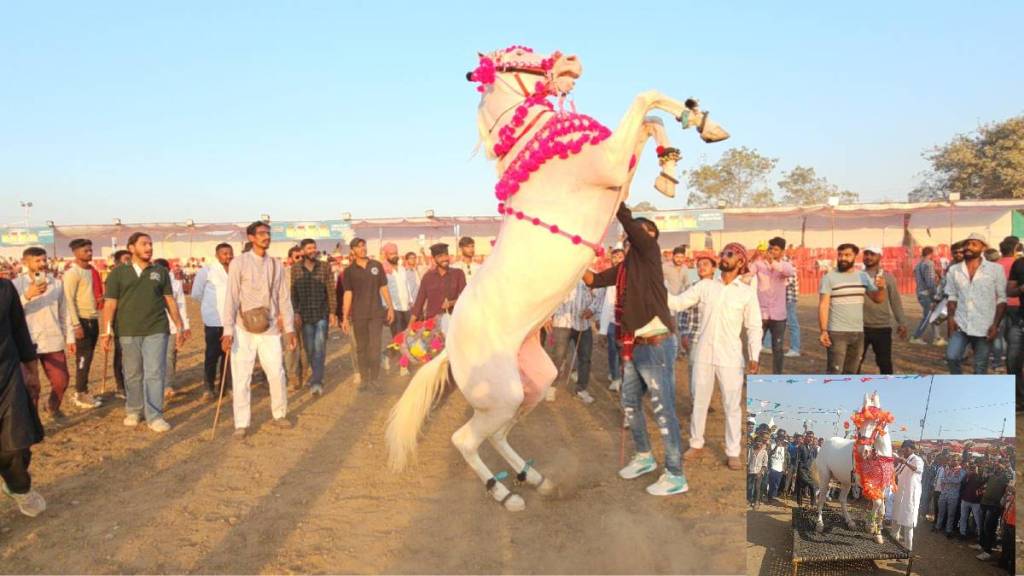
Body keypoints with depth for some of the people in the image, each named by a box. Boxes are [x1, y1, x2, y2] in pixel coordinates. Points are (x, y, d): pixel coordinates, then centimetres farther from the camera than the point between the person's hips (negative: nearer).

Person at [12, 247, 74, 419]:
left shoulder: (56, 283, 8)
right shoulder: (16, 284, -2)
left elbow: (64, 313, 12)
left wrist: (70, 337, 10)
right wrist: (28, 295, -24)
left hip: (53, 341, 3)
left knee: (61, 380, 5)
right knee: (31, 385, 2)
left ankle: (53, 407, 33)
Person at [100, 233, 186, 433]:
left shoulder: (161, 272, 8)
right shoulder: (118, 273, 4)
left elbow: (170, 301, 9)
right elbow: (110, 304, 1)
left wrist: (180, 326, 6)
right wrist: (107, 331, -6)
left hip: (157, 330, 0)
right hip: (128, 332, 0)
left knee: (154, 373, -4)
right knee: (133, 374, 10)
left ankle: (154, 416, -1)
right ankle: (133, 411, 27)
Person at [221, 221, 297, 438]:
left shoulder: (276, 265, 7)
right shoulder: (238, 263, -5)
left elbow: (284, 299, 9)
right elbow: (231, 298, -7)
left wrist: (289, 328, 6)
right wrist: (228, 330, -13)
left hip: (270, 329, 3)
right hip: (244, 330, -3)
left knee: (277, 374, 6)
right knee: (241, 378, 1)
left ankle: (279, 414, 25)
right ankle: (242, 423, 11)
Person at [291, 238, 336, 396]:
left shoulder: (325, 267, 0)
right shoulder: (295, 269, 2)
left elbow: (331, 291, 0)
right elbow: (293, 292, 2)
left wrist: (332, 312, -4)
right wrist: (296, 312, -4)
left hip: (322, 314, -2)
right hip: (305, 314, 2)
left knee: (319, 348, -9)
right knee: (309, 348, 9)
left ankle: (317, 381, -9)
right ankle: (316, 375, 27)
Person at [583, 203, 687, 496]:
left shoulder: (648, 250, -7)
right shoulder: (626, 265, 15)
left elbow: (624, 216, -18)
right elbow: (593, 280, 18)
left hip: (656, 344, -9)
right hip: (635, 346, 9)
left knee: (663, 409, -2)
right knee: (630, 403, 19)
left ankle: (675, 475, 10)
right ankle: (644, 457, 39)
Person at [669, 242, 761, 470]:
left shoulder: (748, 292, 0)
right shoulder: (705, 285, 4)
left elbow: (754, 327, -1)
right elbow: (677, 303, 0)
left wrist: (754, 357, -9)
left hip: (730, 356, -2)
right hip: (703, 354, 2)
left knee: (732, 405, 4)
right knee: (699, 401, 12)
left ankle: (733, 452, 17)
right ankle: (696, 443, 27)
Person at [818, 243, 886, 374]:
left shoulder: (863, 276, 8)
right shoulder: (829, 277, -6)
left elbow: (878, 299, 6)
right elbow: (823, 305, -11)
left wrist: (881, 287, -18)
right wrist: (823, 331, -20)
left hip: (858, 332, 5)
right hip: (837, 333, -5)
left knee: (851, 372, 14)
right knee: (834, 372, -8)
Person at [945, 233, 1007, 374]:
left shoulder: (995, 269, -2)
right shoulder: (954, 269, 6)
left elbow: (1002, 298, -1)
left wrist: (996, 324, -9)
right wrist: (951, 317, -5)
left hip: (984, 327, -2)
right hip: (960, 325, 2)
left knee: (981, 365, 6)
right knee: (952, 357, -10)